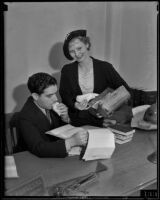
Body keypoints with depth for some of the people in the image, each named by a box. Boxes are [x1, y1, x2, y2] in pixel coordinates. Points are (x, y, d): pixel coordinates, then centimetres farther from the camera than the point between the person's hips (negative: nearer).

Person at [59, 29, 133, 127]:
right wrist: (75, 105, -20)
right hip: (76, 122, 1)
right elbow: (65, 96, 3)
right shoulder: (67, 70, 6)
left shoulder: (105, 67, 0)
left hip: (101, 119, -1)